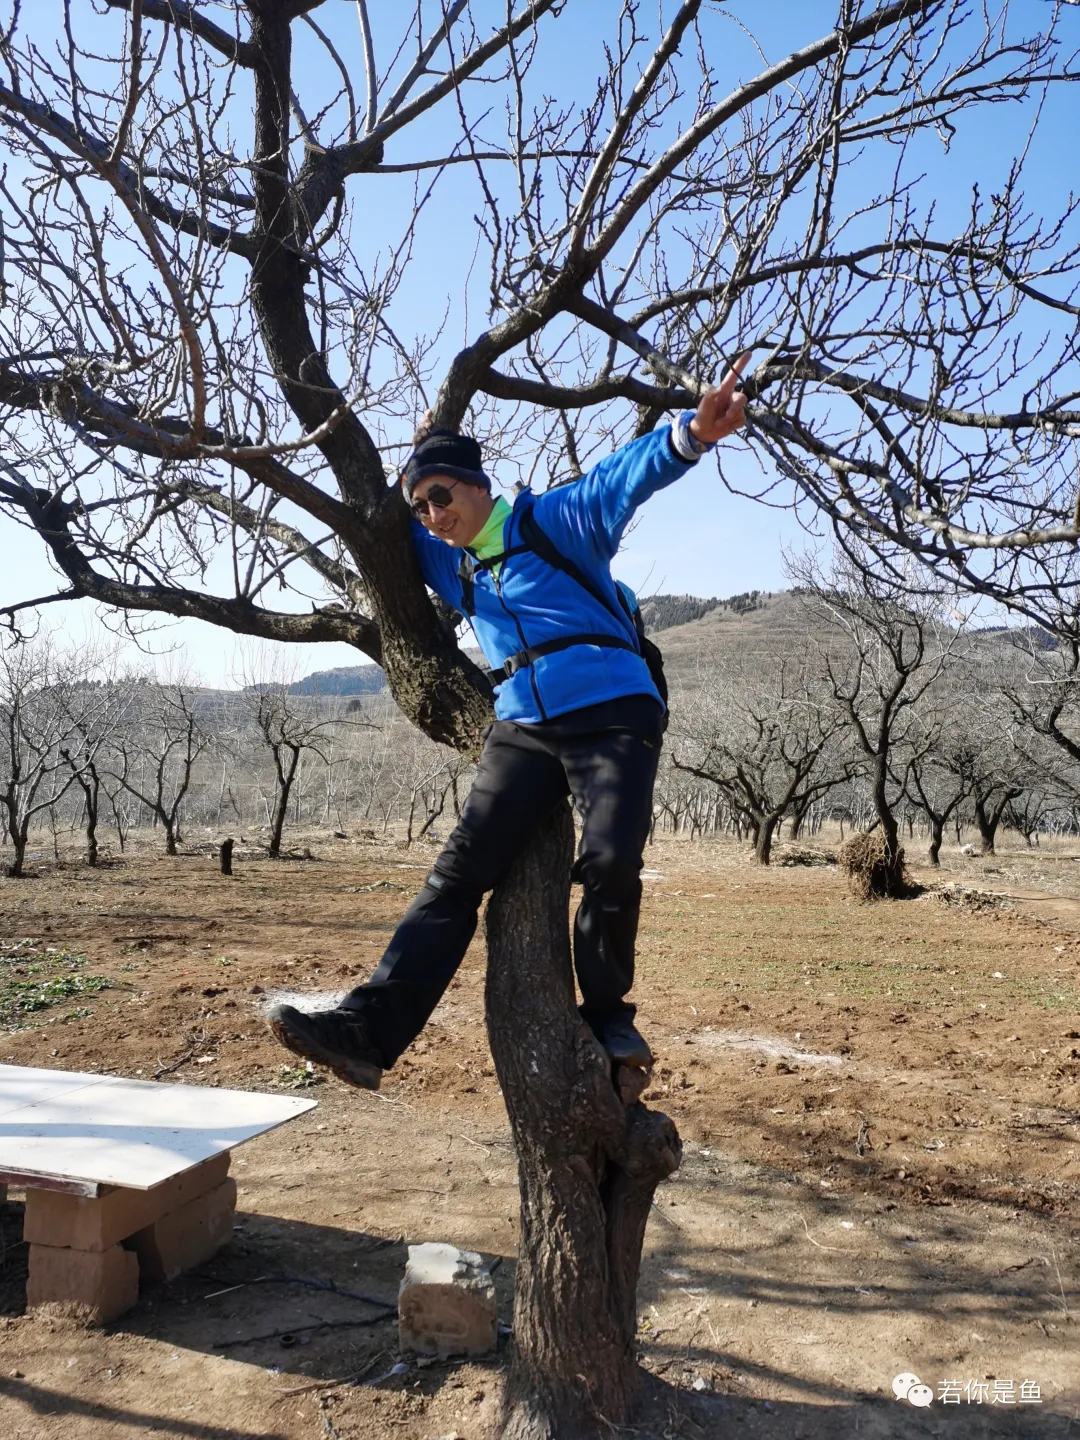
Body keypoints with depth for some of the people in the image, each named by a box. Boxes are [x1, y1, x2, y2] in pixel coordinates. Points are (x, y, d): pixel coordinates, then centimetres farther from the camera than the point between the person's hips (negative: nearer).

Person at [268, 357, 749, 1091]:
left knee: (611, 864, -20)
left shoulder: (557, 520, 5)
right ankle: (371, 1030, -10)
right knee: (458, 872, -6)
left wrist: (690, 435, -31)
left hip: (614, 716, -5)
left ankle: (606, 1016, 4)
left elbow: (625, 476, -12)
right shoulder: (453, 568, 21)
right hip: (522, 729, 5)